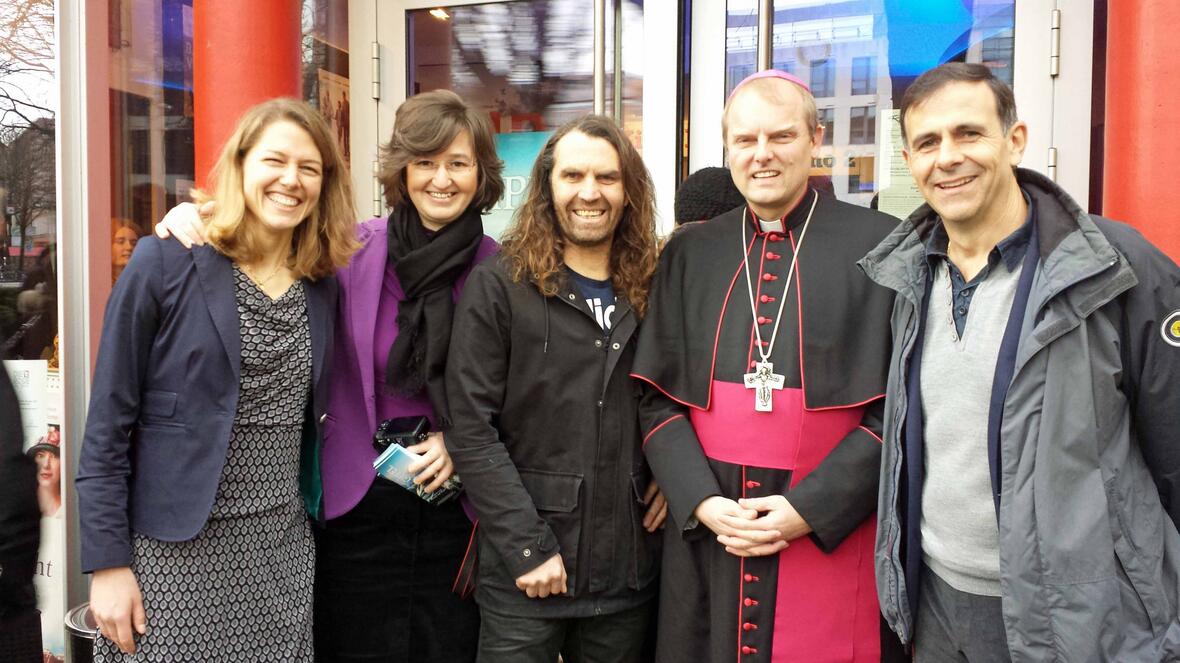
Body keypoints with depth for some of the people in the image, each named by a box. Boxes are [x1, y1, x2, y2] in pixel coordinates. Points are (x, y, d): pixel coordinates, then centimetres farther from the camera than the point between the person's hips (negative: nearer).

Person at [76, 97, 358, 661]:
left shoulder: (322, 285, 5)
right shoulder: (164, 262, -8)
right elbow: (108, 424, -7)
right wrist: (107, 562, -10)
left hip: (285, 550, 4)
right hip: (176, 552, -4)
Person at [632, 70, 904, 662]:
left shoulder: (879, 245, -3)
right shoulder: (689, 254, 7)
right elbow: (658, 397, 6)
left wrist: (809, 509, -13)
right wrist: (702, 502, -8)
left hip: (833, 539, -2)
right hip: (707, 542, 3)